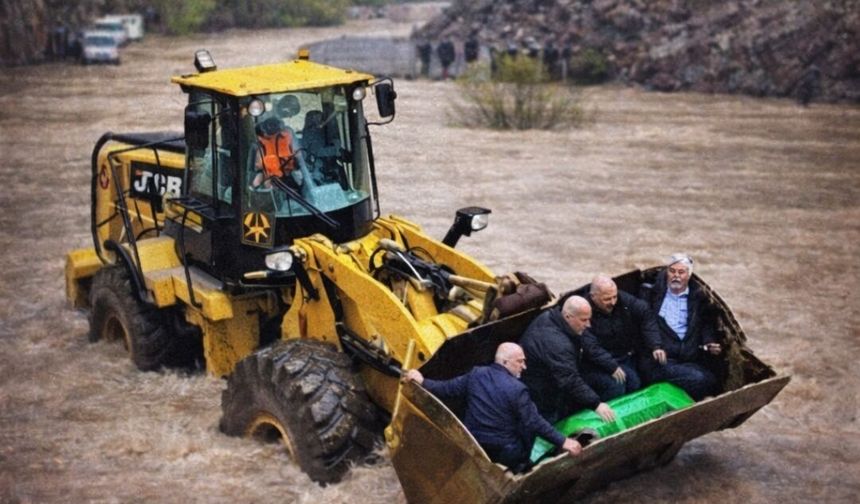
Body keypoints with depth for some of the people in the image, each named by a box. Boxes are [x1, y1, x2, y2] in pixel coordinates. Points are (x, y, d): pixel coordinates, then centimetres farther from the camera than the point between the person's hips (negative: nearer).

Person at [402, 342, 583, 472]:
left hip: (471, 446, 6)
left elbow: (447, 389, 1)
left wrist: (422, 382, 12)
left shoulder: (476, 374, -6)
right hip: (504, 453, -6)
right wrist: (563, 442, -10)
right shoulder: (517, 388, -20)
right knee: (528, 427, 16)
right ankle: (519, 467, 26)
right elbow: (535, 423, -16)